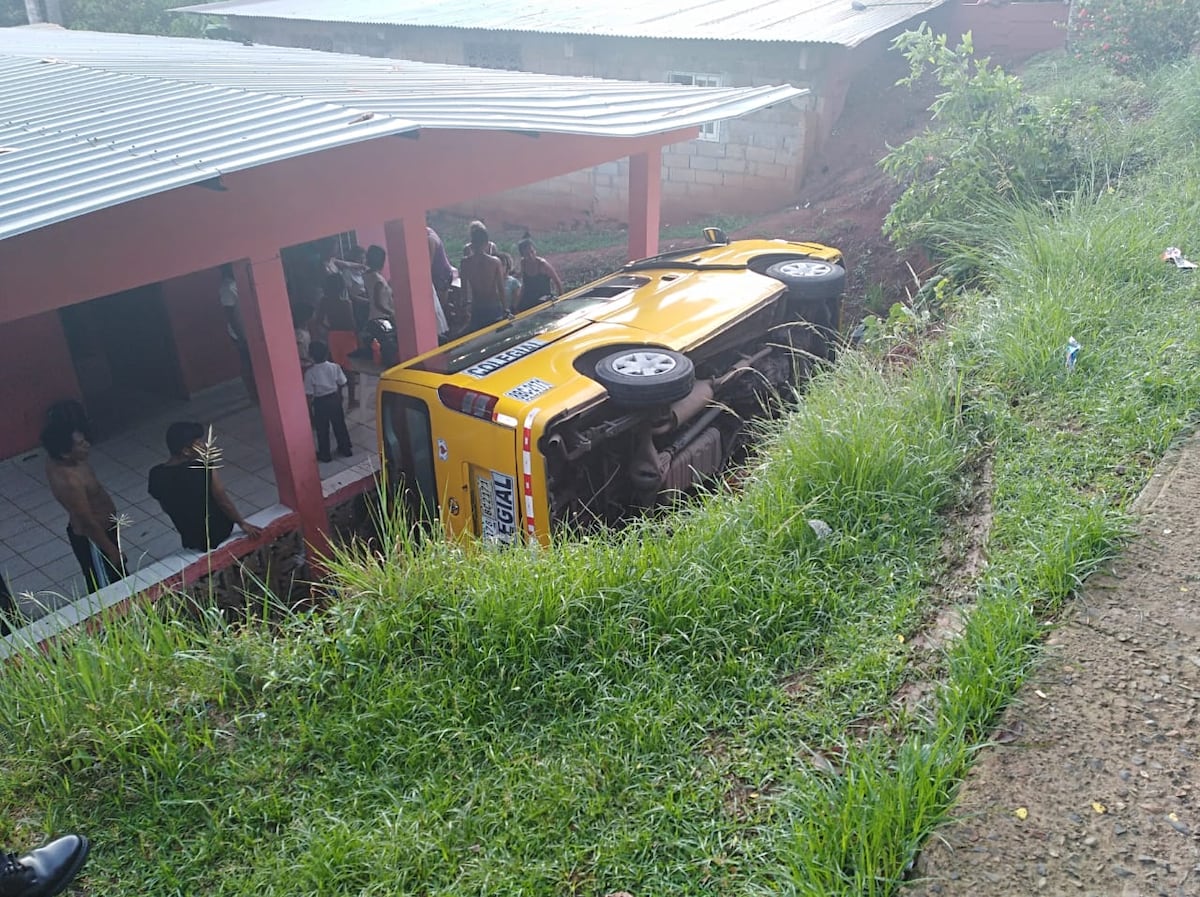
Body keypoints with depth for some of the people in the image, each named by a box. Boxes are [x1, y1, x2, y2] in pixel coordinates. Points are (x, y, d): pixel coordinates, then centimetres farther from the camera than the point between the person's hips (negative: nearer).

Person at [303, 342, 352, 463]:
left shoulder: (310, 373, -20)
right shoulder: (334, 367, -12)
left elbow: (309, 394, -15)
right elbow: (341, 384, 0)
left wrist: (309, 410, -3)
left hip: (320, 402, -3)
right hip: (334, 399, 3)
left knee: (322, 430, 12)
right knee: (340, 425, 19)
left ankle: (324, 455, 23)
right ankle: (345, 449, 31)